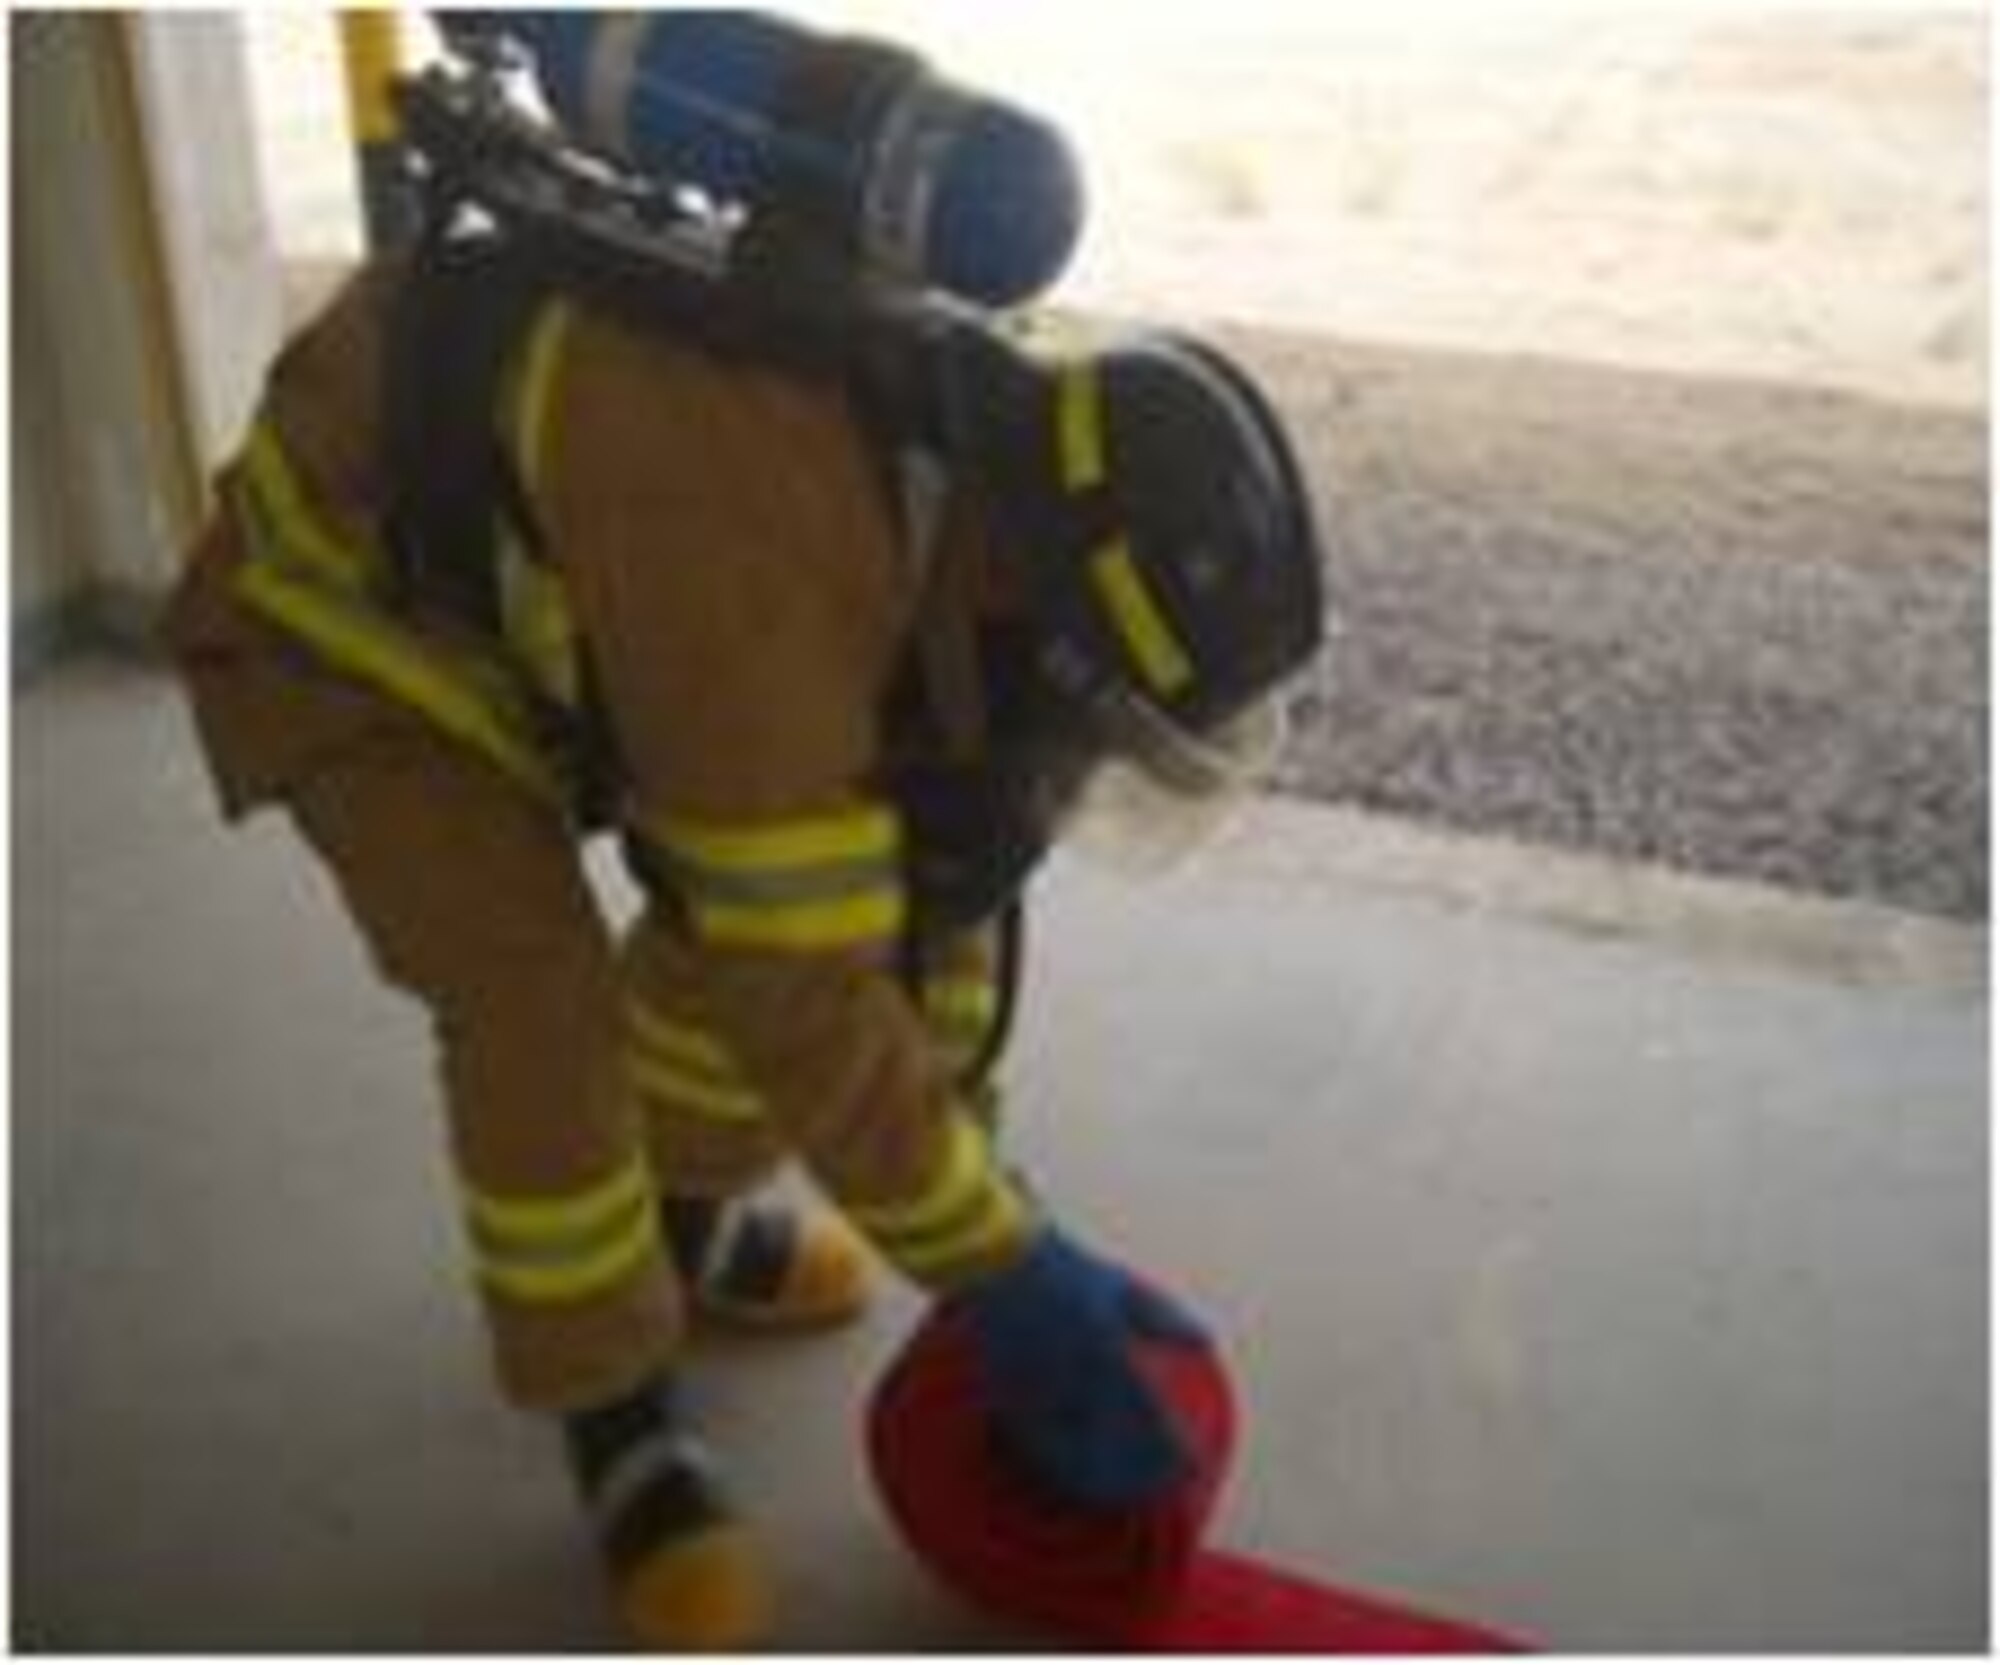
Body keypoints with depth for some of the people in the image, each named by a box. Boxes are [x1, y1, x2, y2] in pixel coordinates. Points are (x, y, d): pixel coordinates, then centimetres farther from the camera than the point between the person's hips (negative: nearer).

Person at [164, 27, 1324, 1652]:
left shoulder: (987, 494, -16)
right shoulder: (759, 570, -42)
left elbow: (946, 881, -5)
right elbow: (799, 997, -35)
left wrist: (971, 1177, -3)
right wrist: (1003, 1272, -25)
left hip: (527, 569, 7)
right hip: (347, 590, -7)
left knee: (747, 885, 5)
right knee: (540, 1009, -18)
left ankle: (679, 1217, 29)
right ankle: (618, 1413, 6)